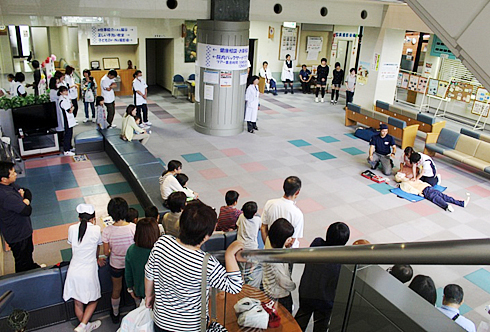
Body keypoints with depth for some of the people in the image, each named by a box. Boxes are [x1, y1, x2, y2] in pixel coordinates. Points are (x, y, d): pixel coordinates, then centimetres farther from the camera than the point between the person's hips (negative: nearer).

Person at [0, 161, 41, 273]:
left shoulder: (10, 185, -8)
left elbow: (27, 192, 6)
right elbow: (27, 211, -33)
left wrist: (26, 199, -15)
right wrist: (24, 203, -13)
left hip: (24, 228, 10)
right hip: (17, 235, -10)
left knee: (28, 251, 34)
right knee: (22, 261, 14)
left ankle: (32, 267, 58)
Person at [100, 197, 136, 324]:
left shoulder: (107, 231, -23)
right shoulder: (133, 227, -26)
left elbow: (106, 253, -13)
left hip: (116, 265, 1)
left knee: (116, 290, 25)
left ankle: (115, 314, 49)